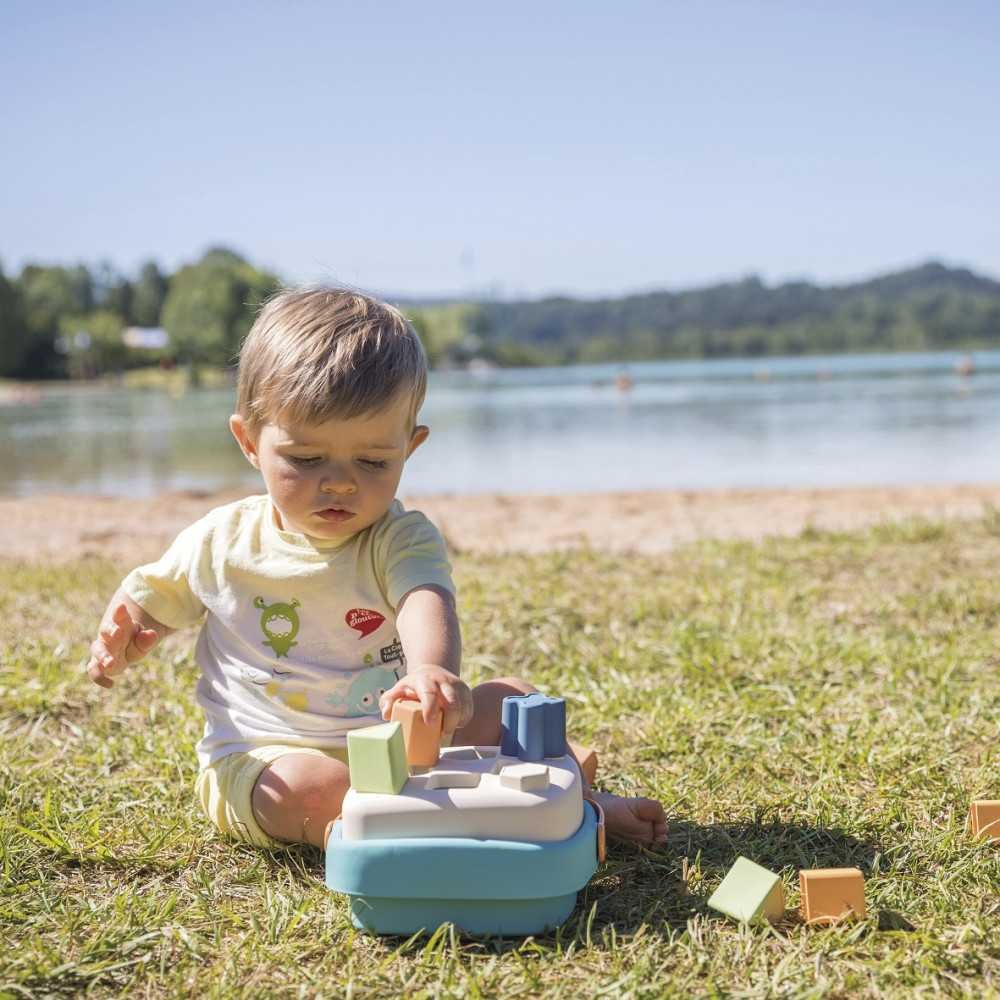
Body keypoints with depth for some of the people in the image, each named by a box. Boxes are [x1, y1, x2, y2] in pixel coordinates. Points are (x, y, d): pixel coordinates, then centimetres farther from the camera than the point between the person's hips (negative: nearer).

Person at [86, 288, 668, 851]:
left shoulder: (401, 540, -7)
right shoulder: (221, 541, -2)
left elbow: (426, 602, -29)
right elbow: (155, 596, 17)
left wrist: (434, 671, -54)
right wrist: (123, 635, -9)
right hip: (263, 763, -1)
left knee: (507, 699, -12)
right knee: (307, 785, -36)